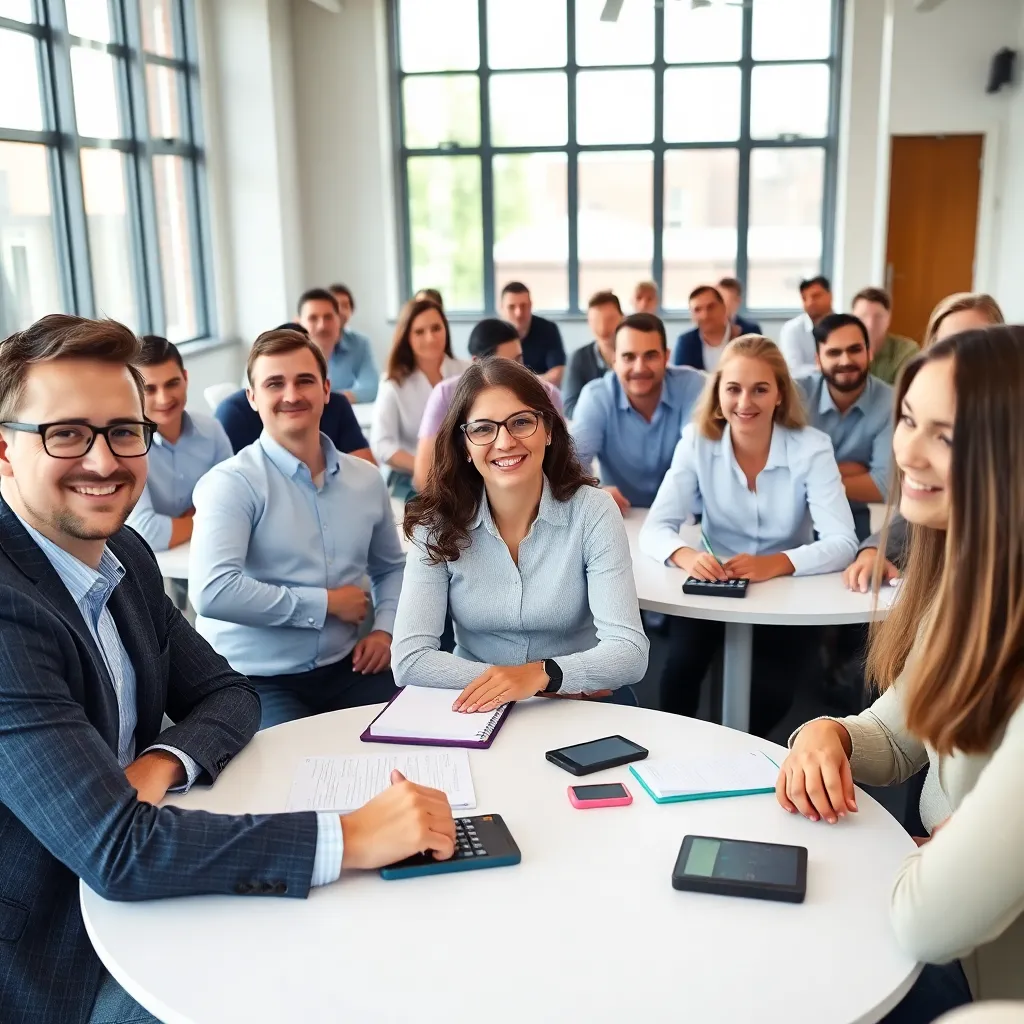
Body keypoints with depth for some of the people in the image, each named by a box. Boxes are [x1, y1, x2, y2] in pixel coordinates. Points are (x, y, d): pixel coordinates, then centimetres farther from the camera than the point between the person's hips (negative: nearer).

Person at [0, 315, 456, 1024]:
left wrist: (161, 763, -15)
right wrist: (350, 837, -33)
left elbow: (227, 694, 7)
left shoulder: (125, 554, 0)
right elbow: (117, 848, -33)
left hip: (121, 887, 7)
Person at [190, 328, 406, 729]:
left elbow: (391, 567, 23)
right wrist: (327, 602, -16)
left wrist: (384, 628, 2)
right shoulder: (232, 484, -12)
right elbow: (212, 592, -26)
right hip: (254, 681, -5)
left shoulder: (366, 479, 7)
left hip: (343, 668, 6)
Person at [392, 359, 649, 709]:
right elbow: (409, 660, -13)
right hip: (476, 709, 0)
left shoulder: (592, 511, -9)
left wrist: (541, 675, -32)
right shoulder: (439, 522, -7)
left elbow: (630, 651, -16)